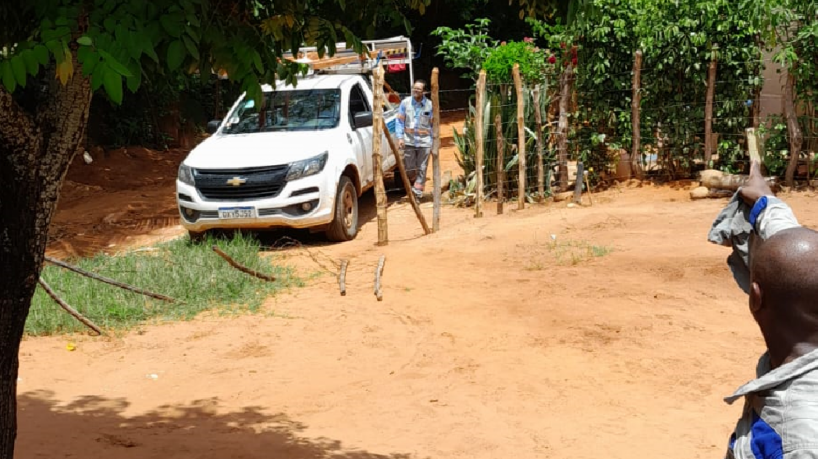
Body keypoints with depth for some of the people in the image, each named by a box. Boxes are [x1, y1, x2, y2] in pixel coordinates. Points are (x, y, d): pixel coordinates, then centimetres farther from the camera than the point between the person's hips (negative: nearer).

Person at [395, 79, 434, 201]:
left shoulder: (429, 105, 0)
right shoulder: (405, 103, 1)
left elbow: (433, 124, 6)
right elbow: (400, 121, 3)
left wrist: (433, 140, 1)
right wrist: (400, 137, -6)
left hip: (424, 142, 0)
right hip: (409, 141, 1)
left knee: (422, 169, 0)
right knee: (409, 169, 5)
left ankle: (417, 193, 5)